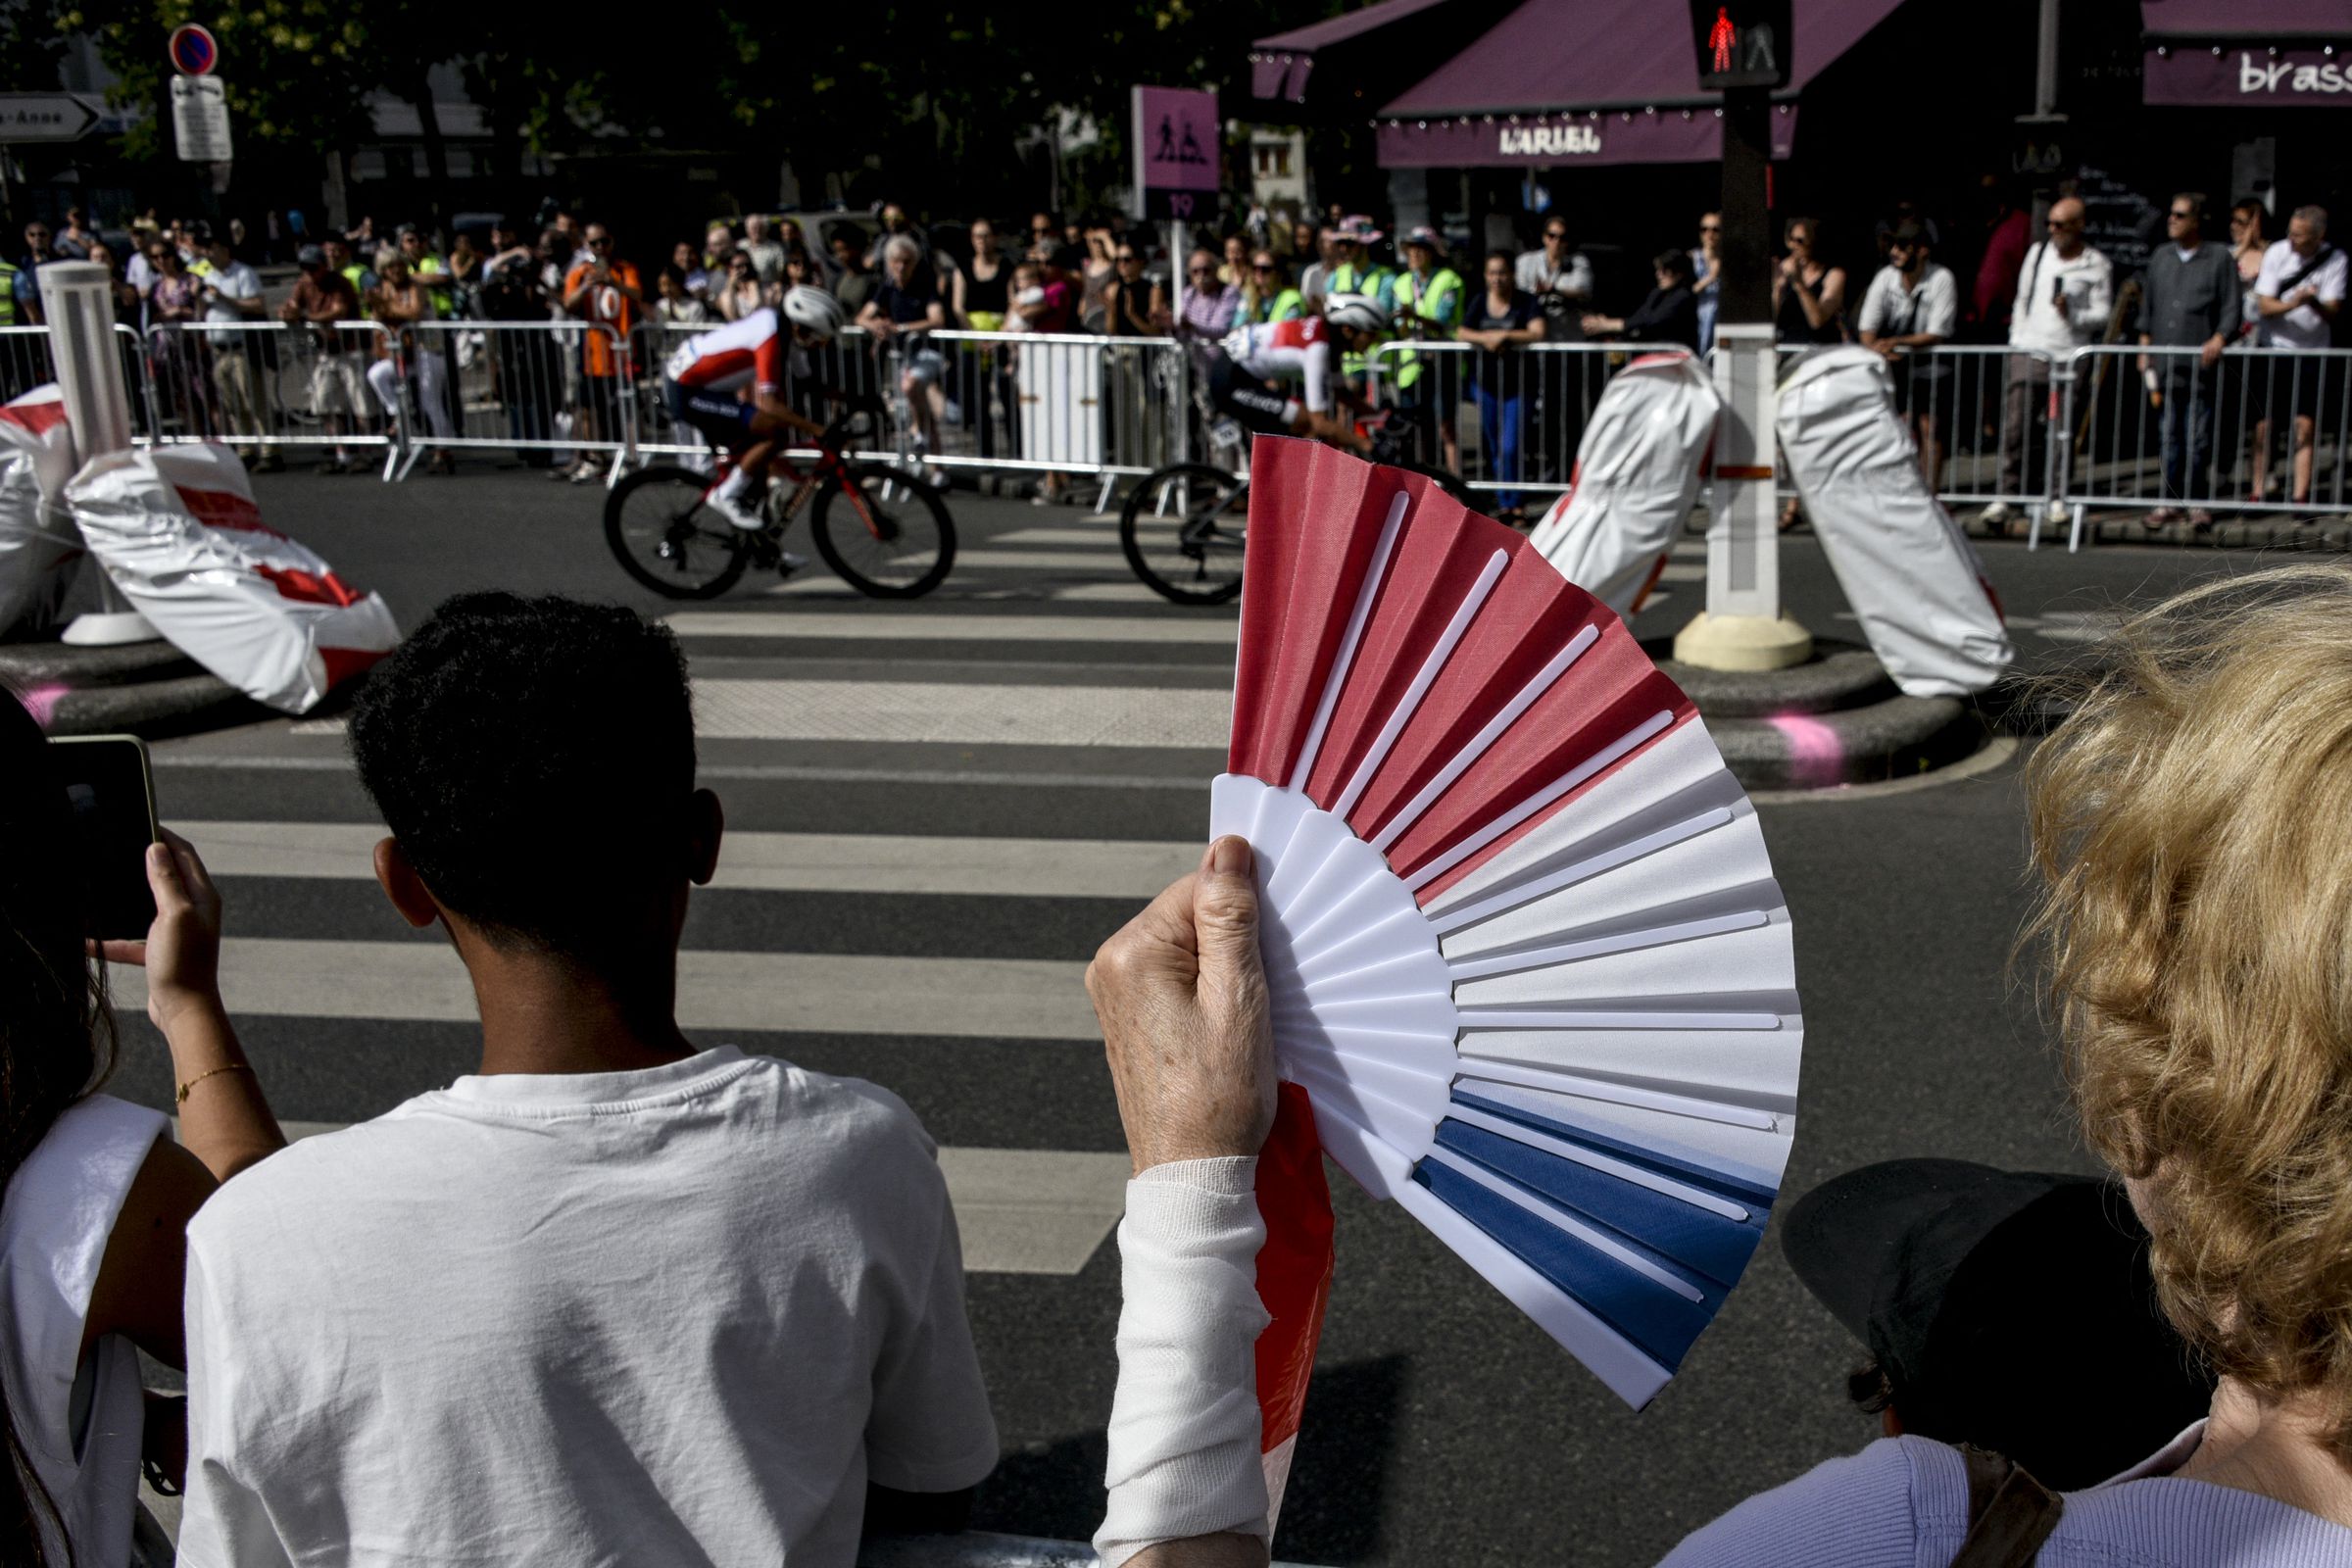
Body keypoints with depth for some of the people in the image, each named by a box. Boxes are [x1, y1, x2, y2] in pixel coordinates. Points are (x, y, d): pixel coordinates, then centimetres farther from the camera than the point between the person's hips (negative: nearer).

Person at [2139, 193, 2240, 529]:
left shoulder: (2219, 258, 2)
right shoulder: (2160, 256, 13)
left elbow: (2231, 309, 0)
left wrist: (2218, 339, -16)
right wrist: (2145, 349, 12)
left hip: (2201, 364, -3)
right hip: (2164, 362, 3)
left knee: (2199, 439, -1)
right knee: (2170, 437, 6)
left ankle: (2197, 503, 8)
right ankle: (2170, 502, 12)